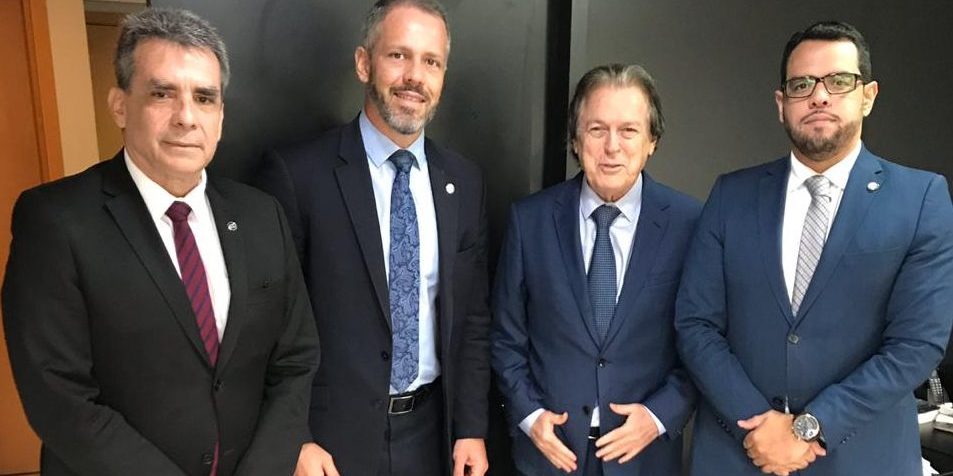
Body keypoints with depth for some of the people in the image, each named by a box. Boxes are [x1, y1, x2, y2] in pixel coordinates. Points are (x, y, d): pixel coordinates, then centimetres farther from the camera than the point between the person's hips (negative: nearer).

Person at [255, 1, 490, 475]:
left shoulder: (465, 182, 0)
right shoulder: (297, 172, -13)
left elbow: (472, 317, 4)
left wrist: (470, 428, 1)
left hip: (431, 429, 4)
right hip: (333, 435, -4)